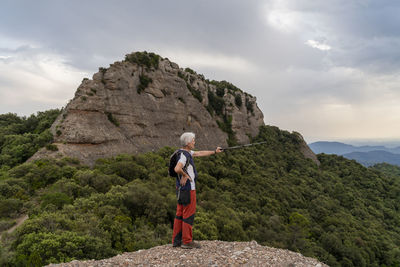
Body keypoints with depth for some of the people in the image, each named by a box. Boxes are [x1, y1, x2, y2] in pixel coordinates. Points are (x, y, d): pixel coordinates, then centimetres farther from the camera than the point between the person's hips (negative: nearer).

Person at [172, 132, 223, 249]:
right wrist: (185, 175, -17)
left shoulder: (187, 152, 11)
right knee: (189, 214, -1)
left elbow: (200, 153, 24)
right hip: (188, 188, -10)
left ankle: (176, 240, 20)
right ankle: (187, 241, 8)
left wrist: (214, 152, 31)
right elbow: (177, 169, -36)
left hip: (182, 188, 10)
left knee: (180, 213, 12)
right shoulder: (184, 155, -19)